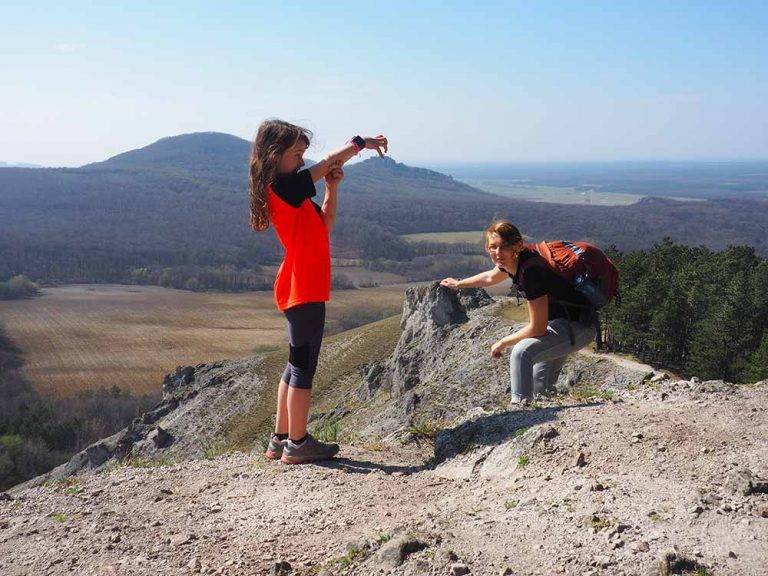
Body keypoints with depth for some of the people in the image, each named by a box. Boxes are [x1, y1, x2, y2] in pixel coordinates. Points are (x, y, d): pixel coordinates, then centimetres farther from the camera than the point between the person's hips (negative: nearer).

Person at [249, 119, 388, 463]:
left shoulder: (290, 191, 15)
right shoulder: (284, 186, -14)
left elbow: (325, 224, 18)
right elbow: (329, 163, -11)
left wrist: (332, 187, 6)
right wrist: (361, 142, 3)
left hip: (300, 290, 10)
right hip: (304, 290, -10)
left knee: (296, 365, 15)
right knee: (304, 366, -3)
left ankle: (280, 440, 22)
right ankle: (298, 444, 6)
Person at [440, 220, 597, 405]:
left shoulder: (530, 271, -32)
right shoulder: (512, 259, -6)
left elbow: (537, 328, -26)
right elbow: (490, 277, 21)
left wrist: (503, 343, -13)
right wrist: (459, 283, 33)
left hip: (578, 326, -10)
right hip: (559, 321, 10)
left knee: (522, 352, -29)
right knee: (540, 388, 19)